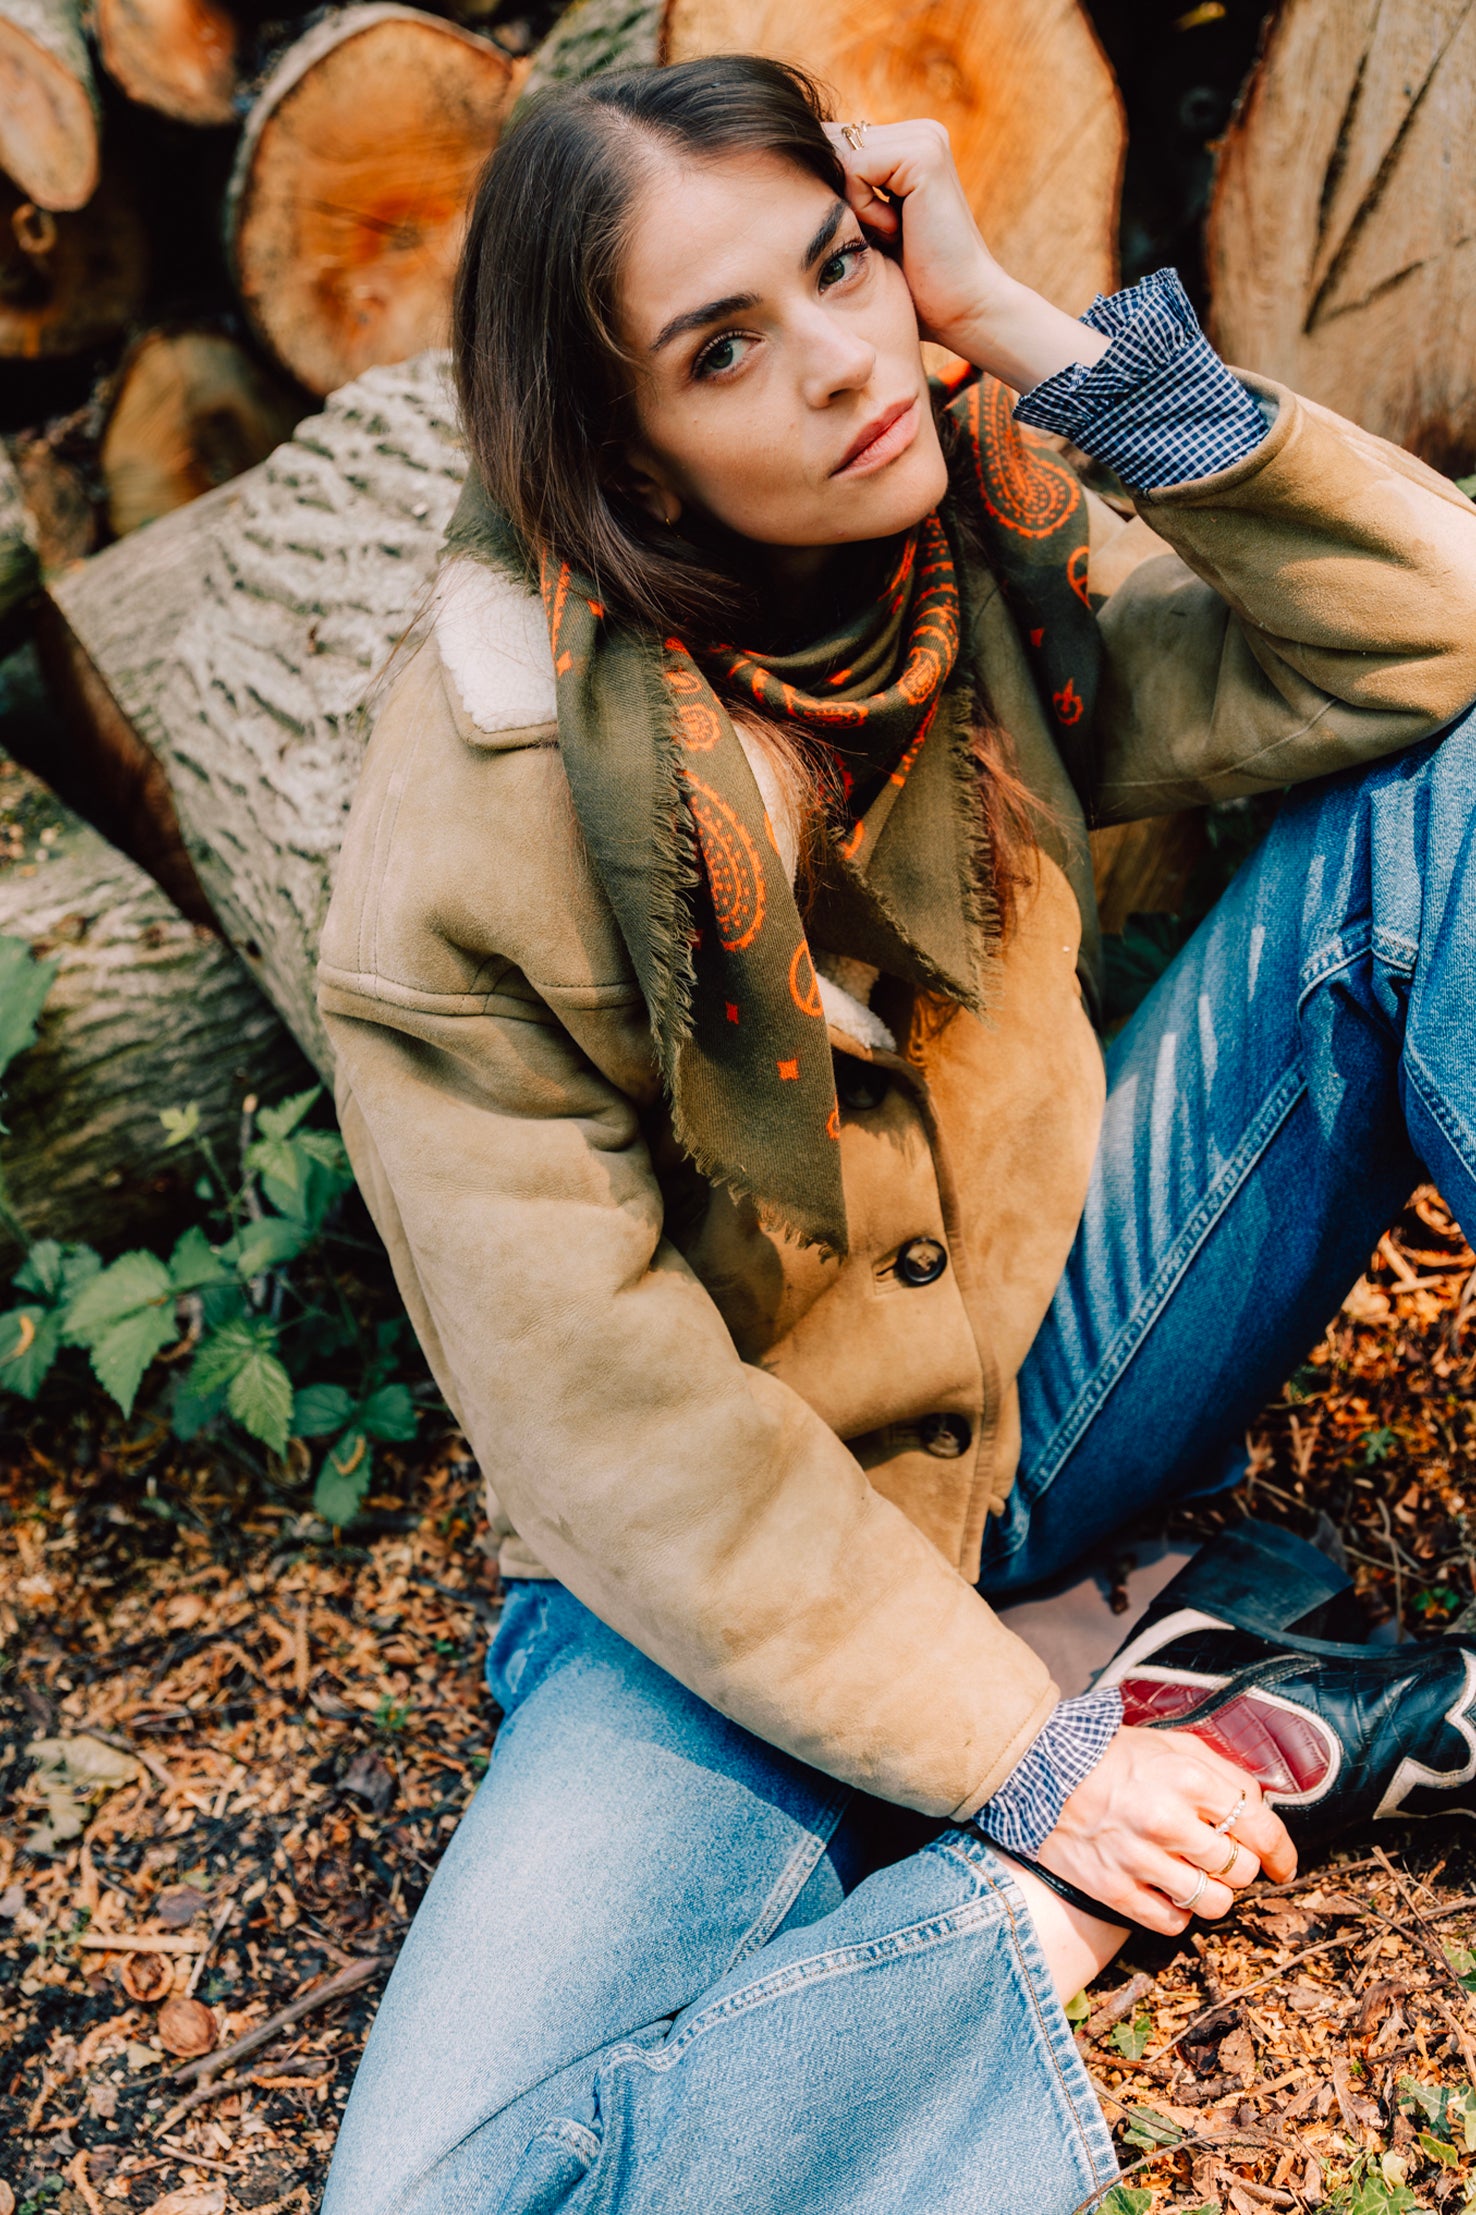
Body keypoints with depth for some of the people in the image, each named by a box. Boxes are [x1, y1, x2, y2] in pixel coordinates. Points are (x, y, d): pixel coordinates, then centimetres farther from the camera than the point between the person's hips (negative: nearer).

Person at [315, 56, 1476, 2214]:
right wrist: (1028, 1763, -20)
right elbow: (621, 1440, -21)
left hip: (1051, 1362, 5)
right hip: (729, 1581, -4)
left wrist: (1040, 339, -21)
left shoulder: (988, 568, -5)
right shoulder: (473, 850, -21)